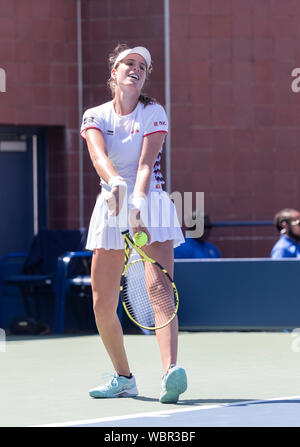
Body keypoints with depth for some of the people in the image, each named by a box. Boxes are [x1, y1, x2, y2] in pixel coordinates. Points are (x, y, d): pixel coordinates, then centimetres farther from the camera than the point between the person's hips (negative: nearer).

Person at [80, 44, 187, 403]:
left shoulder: (154, 113, 0)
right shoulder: (95, 117, 5)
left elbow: (146, 163, -14)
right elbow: (98, 155, -16)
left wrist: (137, 204, -32)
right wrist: (115, 182, -38)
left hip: (151, 205, -3)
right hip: (111, 207, 3)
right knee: (103, 306, 2)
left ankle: (170, 373, -36)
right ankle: (123, 378, 22)